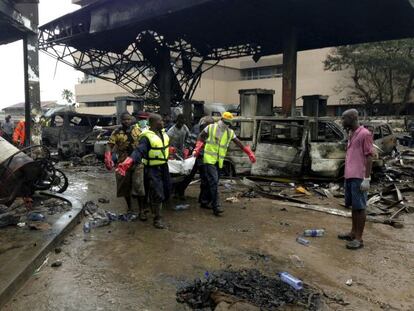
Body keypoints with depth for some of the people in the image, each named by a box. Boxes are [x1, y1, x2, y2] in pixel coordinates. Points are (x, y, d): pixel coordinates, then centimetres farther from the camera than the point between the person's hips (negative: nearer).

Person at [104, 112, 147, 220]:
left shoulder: (137, 130, 5)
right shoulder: (116, 133, -2)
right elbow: (109, 145, -10)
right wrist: (108, 157, -26)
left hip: (137, 163, 0)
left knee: (139, 186, -8)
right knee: (126, 186, 12)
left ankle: (142, 211, -1)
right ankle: (130, 208, 30)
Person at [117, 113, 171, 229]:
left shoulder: (163, 132, 6)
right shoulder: (147, 136, -18)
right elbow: (139, 151, -30)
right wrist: (127, 163, -44)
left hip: (164, 166, 8)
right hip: (152, 168, -8)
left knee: (166, 190, 16)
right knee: (157, 194, -8)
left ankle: (156, 208, 41)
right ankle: (157, 218, 5)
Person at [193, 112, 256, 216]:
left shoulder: (230, 133, 6)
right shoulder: (211, 128, -2)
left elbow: (239, 144, 8)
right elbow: (201, 137, 8)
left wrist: (250, 154, 3)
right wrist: (197, 150, -3)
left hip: (219, 162, 5)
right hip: (209, 159, -5)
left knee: (214, 183, 10)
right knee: (214, 182, -13)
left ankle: (204, 201, 26)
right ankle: (216, 207, -13)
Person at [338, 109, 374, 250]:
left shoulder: (365, 134, -10)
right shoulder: (351, 134, 17)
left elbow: (369, 157, -13)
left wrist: (366, 179, -17)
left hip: (359, 178, -9)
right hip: (349, 177, 9)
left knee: (359, 207, -3)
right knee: (353, 206, 14)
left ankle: (359, 239, 3)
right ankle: (353, 233, 25)